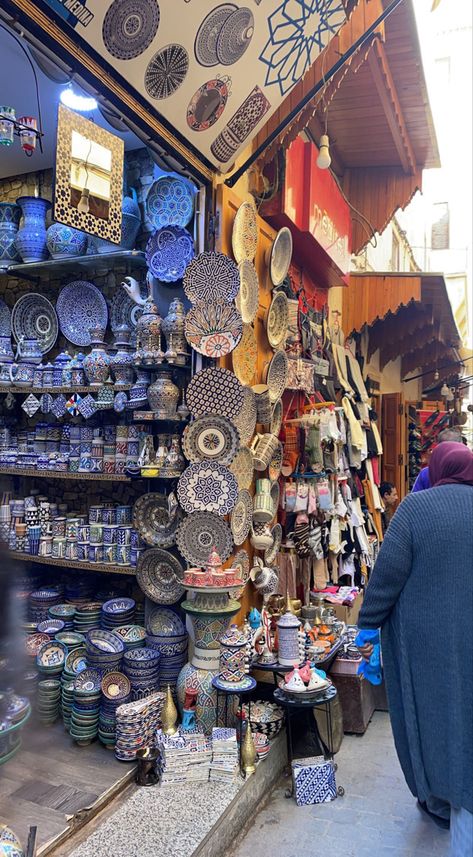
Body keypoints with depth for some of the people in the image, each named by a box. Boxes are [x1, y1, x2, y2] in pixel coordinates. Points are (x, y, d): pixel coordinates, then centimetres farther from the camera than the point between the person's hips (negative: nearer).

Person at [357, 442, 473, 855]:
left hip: (423, 643, -2)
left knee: (429, 720, 17)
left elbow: (388, 574, -14)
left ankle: (438, 802, 38)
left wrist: (368, 626, -2)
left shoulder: (417, 506, -14)